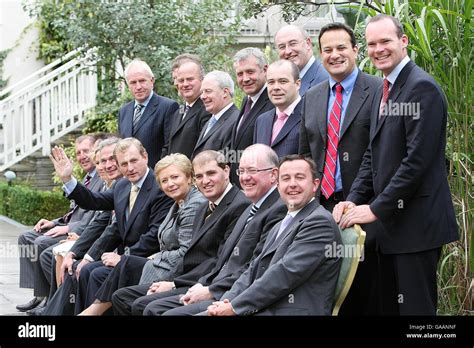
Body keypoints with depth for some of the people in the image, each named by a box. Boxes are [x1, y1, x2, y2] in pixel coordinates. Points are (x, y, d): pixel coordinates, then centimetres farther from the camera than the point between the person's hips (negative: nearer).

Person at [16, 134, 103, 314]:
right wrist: (54, 223, 8)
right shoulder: (87, 178, 19)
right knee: (26, 237, 2)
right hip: (70, 226, 11)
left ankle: (46, 297, -9)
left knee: (41, 243, -24)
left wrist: (68, 228, -21)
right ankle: (38, 294, -3)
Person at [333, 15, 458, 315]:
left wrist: (376, 209, -17)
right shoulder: (384, 91, 16)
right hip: (391, 222, 9)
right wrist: (354, 200, 3)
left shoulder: (422, 87, -14)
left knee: (415, 307, -4)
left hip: (417, 223, -9)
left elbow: (417, 159, -20)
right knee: (390, 307, 13)